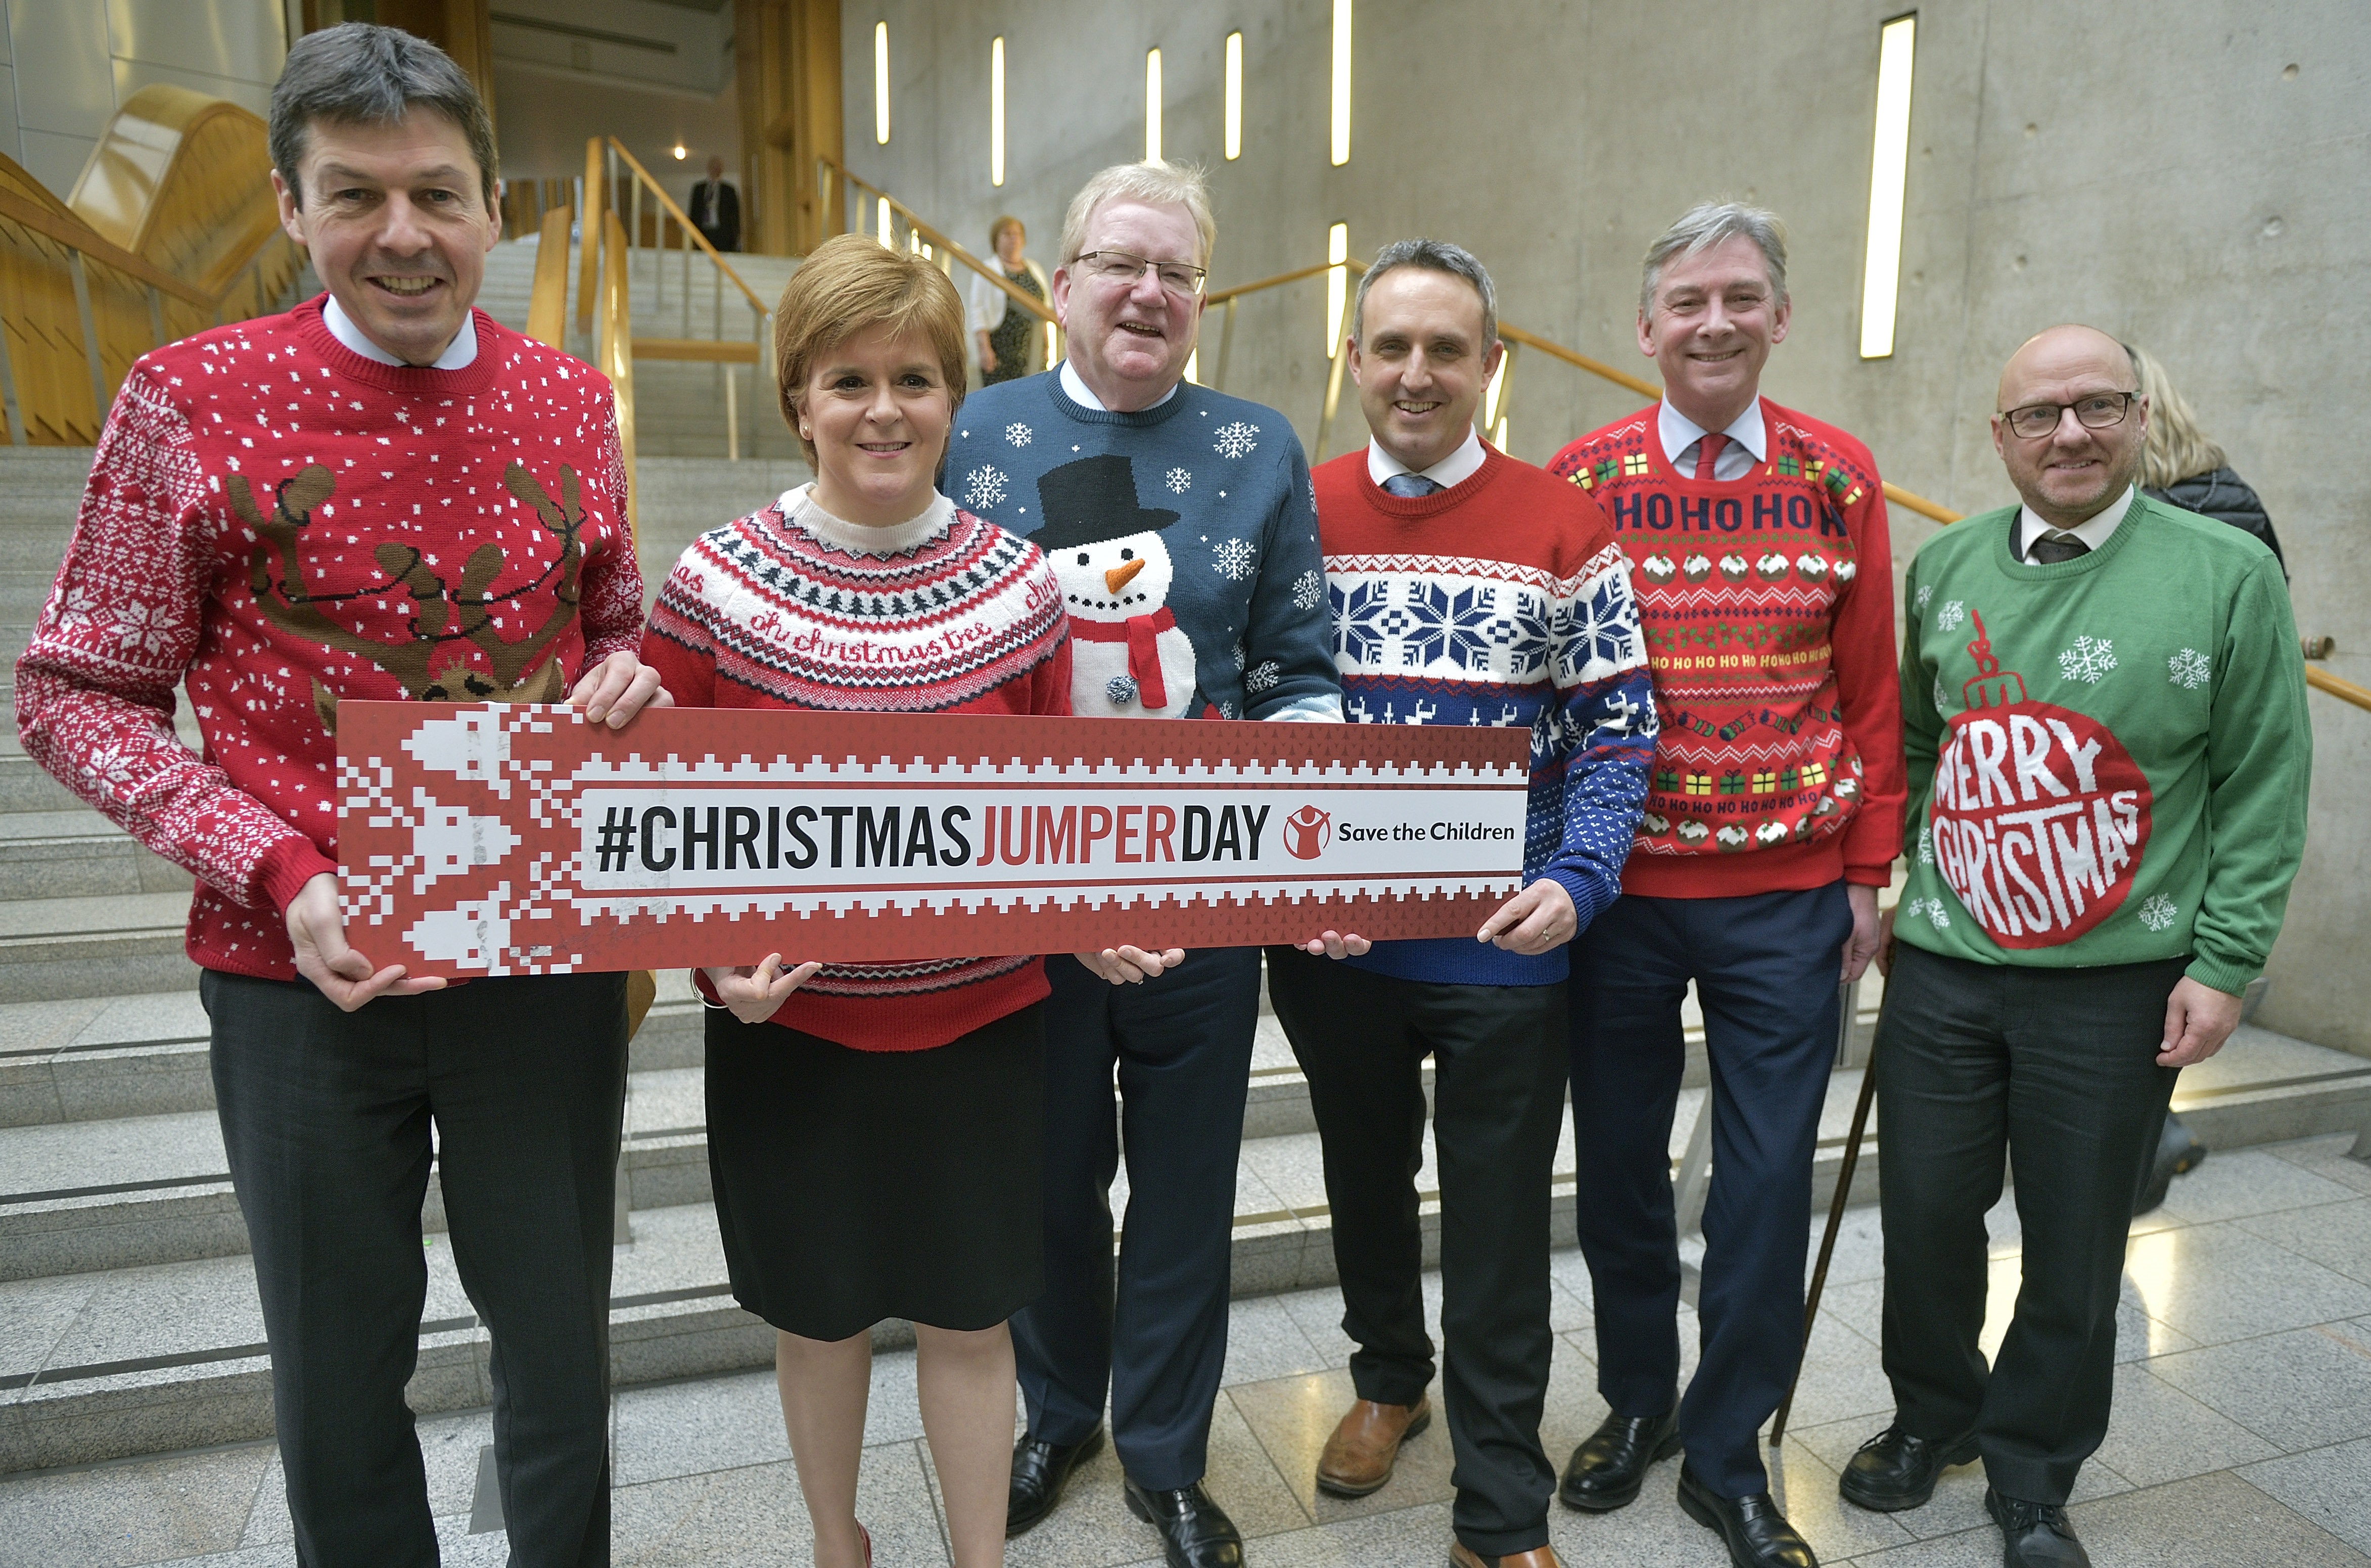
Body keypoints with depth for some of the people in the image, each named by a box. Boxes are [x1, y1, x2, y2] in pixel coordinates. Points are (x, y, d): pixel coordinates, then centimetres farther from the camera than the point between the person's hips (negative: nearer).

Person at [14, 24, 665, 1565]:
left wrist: (625, 679, -10)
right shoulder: (193, 397, -4)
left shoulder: (573, 400, 3)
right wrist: (276, 871, -16)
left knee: (560, 1351, 17)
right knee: (338, 1388, 16)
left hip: (546, 957, 2)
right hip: (303, 973, -1)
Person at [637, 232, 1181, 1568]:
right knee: (821, 1308, 18)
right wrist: (715, 955, -15)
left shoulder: (1019, 583, -3)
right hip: (791, 1021, 0)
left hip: (981, 1016, 1)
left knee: (970, 1310, 15)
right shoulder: (717, 584, -8)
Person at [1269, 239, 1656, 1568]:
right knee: (1366, 1182, 22)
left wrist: (1575, 884, -18)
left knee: (1500, 1225, 9)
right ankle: (1391, 1376, 49)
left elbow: (1617, 734, -3)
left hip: (1504, 951, -2)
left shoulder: (1567, 529, -5)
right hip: (1330, 941, 2)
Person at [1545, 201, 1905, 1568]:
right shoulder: (1582, 477, 0)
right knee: (1621, 1163, 13)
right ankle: (1637, 1401, 37)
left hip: (1788, 900, 1)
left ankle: (1729, 1454, 28)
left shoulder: (1840, 477, 2)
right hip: (1618, 889, 0)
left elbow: (1870, 688, 5)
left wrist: (1869, 871, 3)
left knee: (1769, 1181, 7)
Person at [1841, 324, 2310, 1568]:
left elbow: (2265, 787, -3)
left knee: (2075, 1253, 10)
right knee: (1926, 1218, 11)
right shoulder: (1946, 566, 6)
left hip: (2120, 984, -2)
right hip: (1943, 964, 3)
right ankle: (1932, 1418, 38)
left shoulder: (2227, 572, -4)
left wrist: (2224, 960, -6)